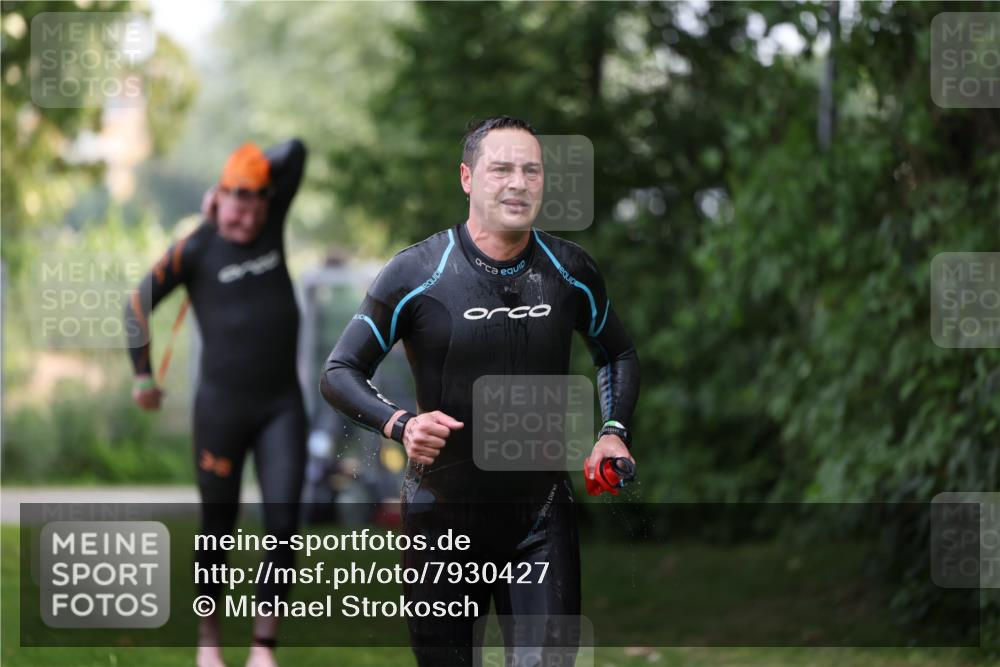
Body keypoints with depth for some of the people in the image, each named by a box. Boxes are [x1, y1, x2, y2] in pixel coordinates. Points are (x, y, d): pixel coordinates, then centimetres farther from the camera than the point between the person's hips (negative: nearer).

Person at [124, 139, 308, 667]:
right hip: (221, 406, -3)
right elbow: (139, 304, 5)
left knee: (283, 527, -8)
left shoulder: (269, 224, 6)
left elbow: (295, 152, 8)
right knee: (218, 528, 5)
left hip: (282, 407, 3)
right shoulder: (195, 250, -4)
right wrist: (143, 376, 7)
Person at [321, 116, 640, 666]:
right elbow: (339, 372, -3)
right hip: (443, 513, -1)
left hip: (541, 516, 2)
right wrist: (400, 424, -21)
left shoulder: (570, 270, 2)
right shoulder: (416, 272, -8)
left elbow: (617, 354, 20)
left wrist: (613, 432, 2)